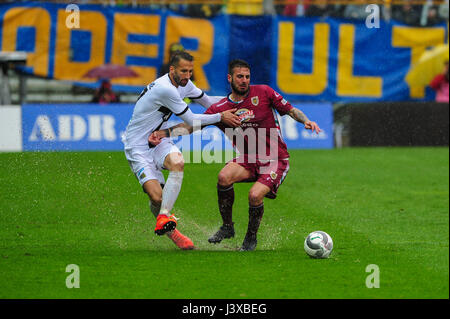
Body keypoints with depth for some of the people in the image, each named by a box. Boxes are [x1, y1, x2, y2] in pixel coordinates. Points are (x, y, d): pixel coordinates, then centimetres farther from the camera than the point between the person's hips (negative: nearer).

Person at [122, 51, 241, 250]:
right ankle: (170, 232, 6)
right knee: (157, 197, -21)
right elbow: (191, 120, -17)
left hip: (158, 140, 7)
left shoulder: (184, 84, 4)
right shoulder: (165, 89, -25)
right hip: (137, 146, -7)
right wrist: (221, 117, -10)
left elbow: (206, 101, 22)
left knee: (177, 162, -29)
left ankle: (163, 219, -32)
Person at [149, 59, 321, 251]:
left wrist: (305, 120, -15)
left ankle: (251, 238, 4)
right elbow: (191, 125, 0)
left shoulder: (263, 93, -3)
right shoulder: (220, 108, 2)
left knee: (255, 195, -26)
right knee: (224, 177, -28)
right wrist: (164, 133, -12)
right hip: (248, 160, 3)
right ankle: (227, 227, -4)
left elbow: (291, 110, 4)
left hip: (275, 160, -3)